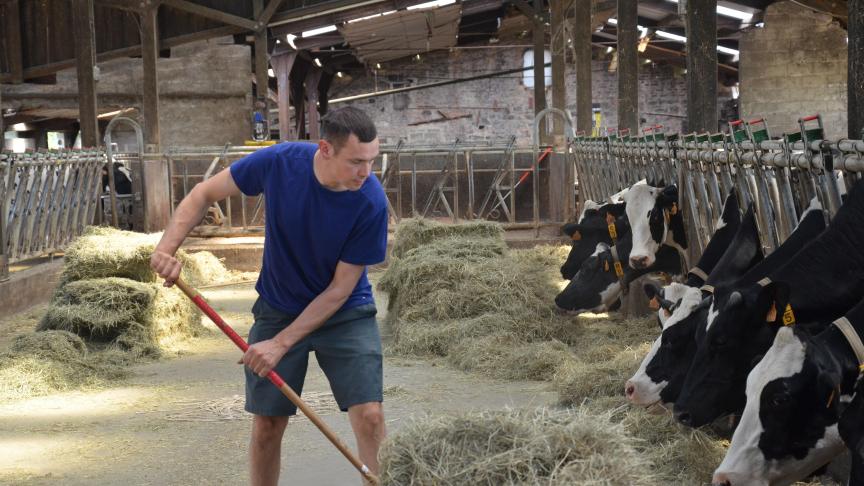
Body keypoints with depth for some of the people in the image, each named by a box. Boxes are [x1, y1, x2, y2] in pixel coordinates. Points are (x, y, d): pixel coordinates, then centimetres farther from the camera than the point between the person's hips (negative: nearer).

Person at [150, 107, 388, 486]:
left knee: (369, 415, -14)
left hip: (345, 313, -1)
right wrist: (167, 247, -19)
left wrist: (281, 344, -22)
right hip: (278, 308, 2)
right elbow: (205, 193, -5)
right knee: (266, 424, 4)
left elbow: (340, 288, -19)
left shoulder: (371, 202, -26)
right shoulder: (279, 162, -21)